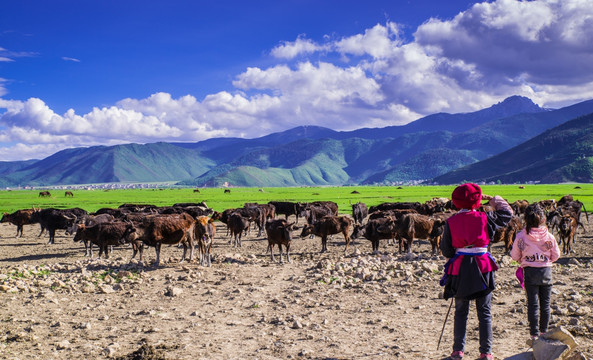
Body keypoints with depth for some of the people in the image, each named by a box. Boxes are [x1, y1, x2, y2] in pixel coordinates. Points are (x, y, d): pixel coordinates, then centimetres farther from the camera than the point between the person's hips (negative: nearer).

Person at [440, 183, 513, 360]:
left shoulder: (451, 222, -5)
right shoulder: (485, 218, -5)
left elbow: (446, 250, 1)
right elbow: (507, 214, 13)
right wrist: (493, 200, 23)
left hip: (460, 270, 0)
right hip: (483, 269, 0)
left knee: (461, 312, 12)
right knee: (484, 313, 10)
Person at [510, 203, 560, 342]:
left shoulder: (521, 236, -12)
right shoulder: (549, 237, -8)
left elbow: (514, 256, -3)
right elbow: (556, 255, 3)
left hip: (529, 272, -1)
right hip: (546, 271, 1)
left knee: (533, 303, 5)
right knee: (545, 303, 14)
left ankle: (534, 334, 6)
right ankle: (544, 331, 23)